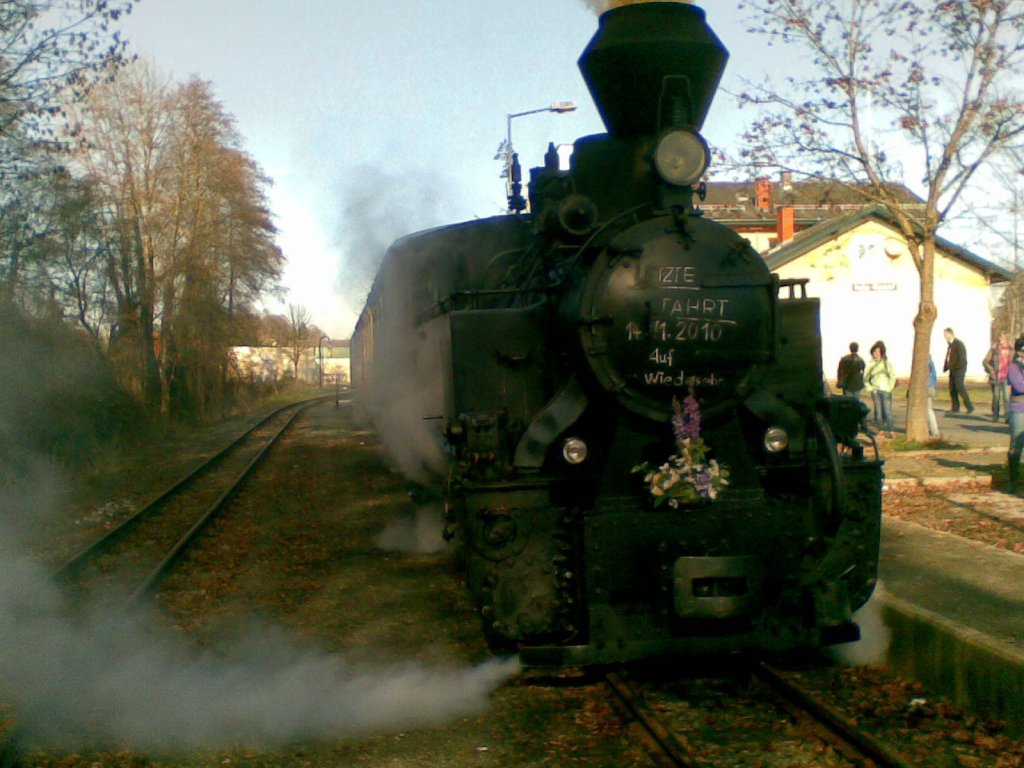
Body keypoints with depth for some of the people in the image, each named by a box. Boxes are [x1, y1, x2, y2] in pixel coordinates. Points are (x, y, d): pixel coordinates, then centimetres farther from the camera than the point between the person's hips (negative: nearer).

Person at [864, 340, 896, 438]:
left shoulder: (887, 363, 4)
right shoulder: (871, 364, 10)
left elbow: (893, 376, 1)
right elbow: (866, 378, 16)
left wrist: (890, 387, -6)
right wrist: (870, 388, 4)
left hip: (885, 390, -3)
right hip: (875, 391, 3)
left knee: (887, 411, -8)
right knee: (879, 412, 1)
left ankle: (889, 430, -4)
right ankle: (882, 429, 7)